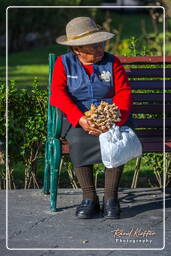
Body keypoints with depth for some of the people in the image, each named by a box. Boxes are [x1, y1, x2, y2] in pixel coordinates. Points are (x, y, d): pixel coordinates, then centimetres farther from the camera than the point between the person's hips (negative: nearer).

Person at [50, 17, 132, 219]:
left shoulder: (112, 62, 9)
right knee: (78, 142, -35)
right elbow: (58, 94, -7)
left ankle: (110, 198, -23)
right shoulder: (63, 63, 6)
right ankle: (89, 198, -25)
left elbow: (124, 94, 0)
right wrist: (81, 120, -24)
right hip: (77, 120, 0)